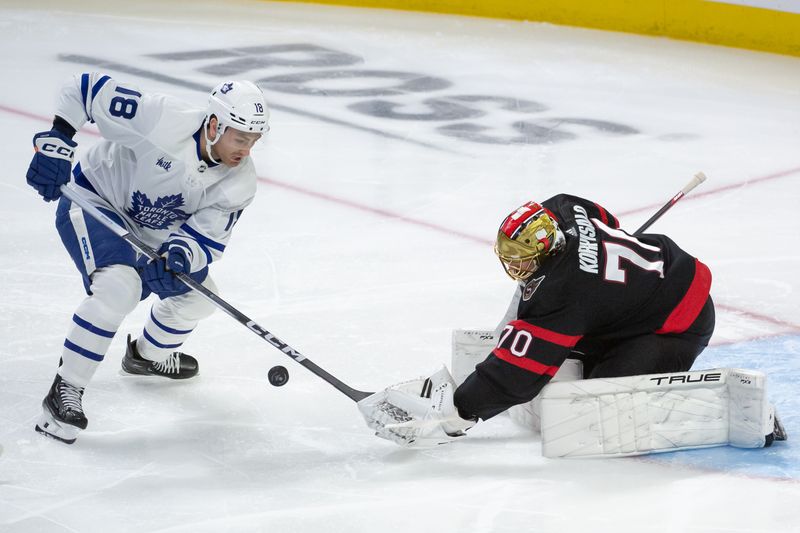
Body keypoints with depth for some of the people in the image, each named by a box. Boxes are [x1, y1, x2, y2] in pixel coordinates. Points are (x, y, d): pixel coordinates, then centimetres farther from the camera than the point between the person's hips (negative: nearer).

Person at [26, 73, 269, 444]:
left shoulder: (239, 182, -15)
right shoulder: (163, 121, -33)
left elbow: (206, 237, -17)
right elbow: (87, 88, -28)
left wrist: (180, 255, -39)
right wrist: (56, 143, -33)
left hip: (150, 231, 7)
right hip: (91, 201, -7)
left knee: (197, 296, 13)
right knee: (119, 286, -31)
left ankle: (148, 355, 44)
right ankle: (64, 392, -25)